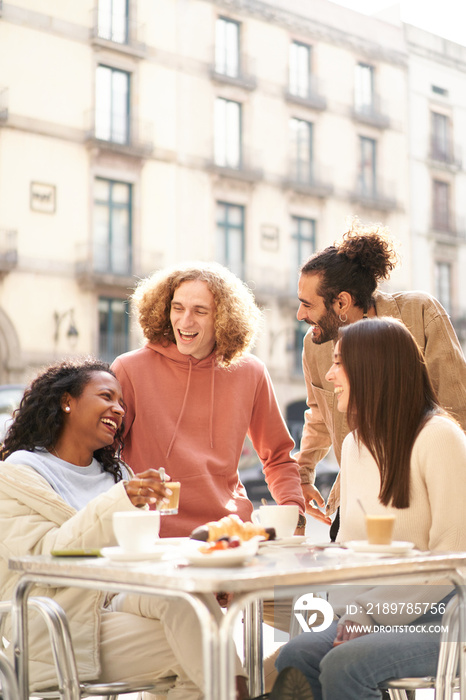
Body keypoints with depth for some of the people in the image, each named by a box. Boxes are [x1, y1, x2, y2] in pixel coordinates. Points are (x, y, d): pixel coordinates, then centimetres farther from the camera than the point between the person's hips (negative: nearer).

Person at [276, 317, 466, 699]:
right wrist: (352, 613, -6)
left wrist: (369, 612, -16)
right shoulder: (354, 444, 12)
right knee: (294, 657, -19)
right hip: (376, 613, 6)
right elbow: (349, 544, 12)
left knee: (343, 665, -29)